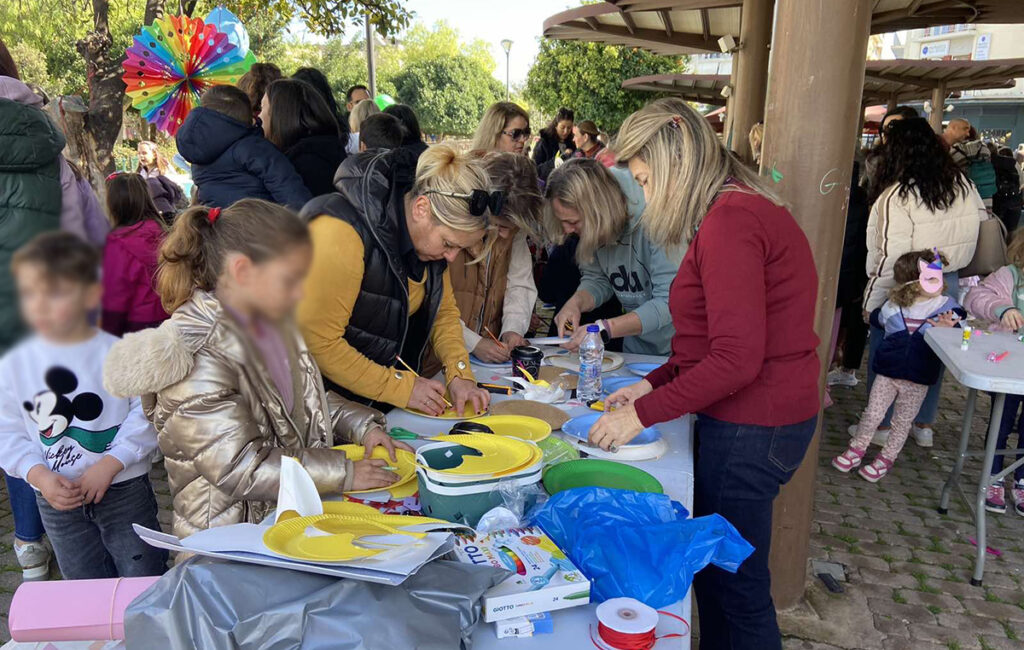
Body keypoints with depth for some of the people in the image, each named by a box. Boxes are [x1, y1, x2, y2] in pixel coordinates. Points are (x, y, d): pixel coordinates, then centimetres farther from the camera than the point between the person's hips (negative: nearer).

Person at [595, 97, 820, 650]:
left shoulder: (730, 221, -20)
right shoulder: (741, 208, 12)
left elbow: (737, 359, -25)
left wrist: (644, 414, -19)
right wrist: (654, 382, 9)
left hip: (751, 427, -10)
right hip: (754, 418, 10)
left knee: (734, 584, 5)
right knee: (715, 570, 20)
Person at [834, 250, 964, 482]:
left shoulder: (947, 307, -8)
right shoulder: (893, 307, -3)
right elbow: (876, 318, 20)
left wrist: (948, 329, -27)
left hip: (918, 380, -1)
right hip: (887, 371, 1)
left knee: (902, 422, 13)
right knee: (872, 414, 7)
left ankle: (886, 458, 30)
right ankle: (857, 450, 26)